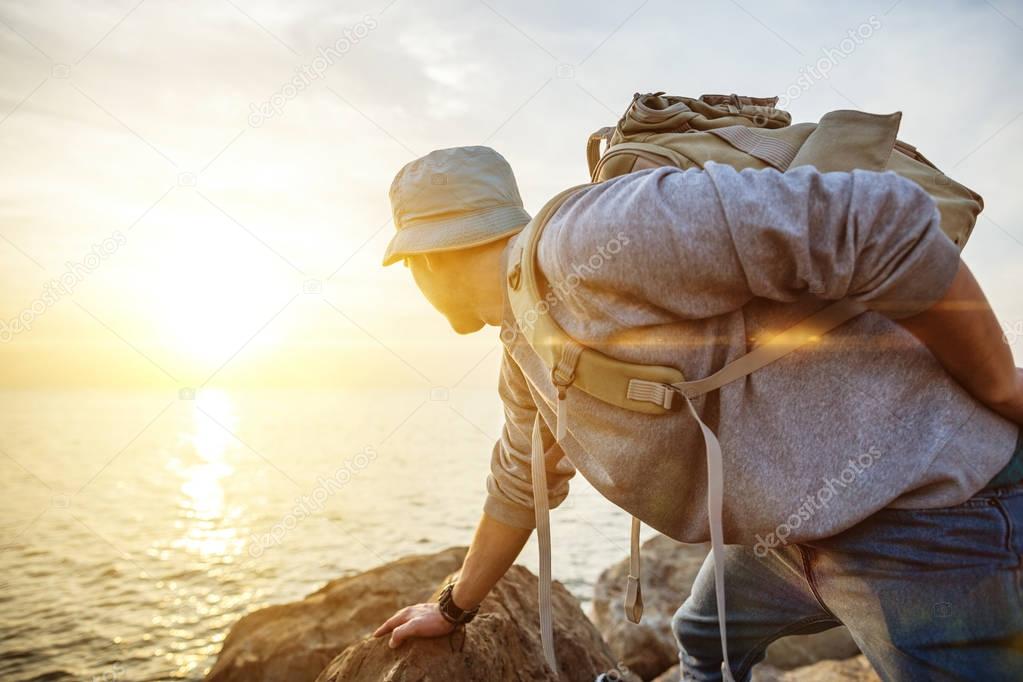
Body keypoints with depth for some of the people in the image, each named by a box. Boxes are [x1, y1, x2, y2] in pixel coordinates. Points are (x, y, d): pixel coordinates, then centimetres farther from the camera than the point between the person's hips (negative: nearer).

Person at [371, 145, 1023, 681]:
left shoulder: (593, 238, -25)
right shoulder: (525, 348, 8)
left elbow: (879, 221, -27)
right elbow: (521, 485, 22)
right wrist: (455, 608, 33)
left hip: (925, 504, -9)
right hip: (802, 520, 9)